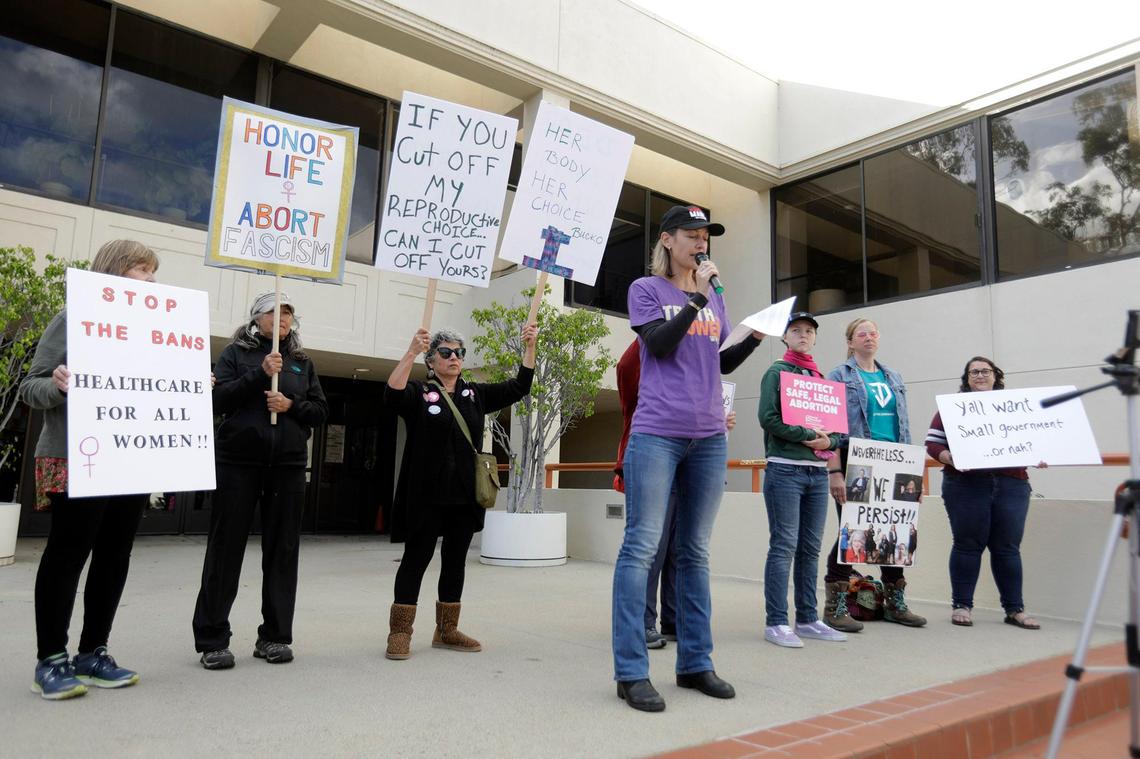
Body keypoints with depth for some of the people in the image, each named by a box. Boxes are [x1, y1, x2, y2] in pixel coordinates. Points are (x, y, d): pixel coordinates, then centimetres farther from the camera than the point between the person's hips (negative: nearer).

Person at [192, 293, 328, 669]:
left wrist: (292, 405, -9)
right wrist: (260, 374, -14)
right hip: (238, 462, -3)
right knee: (226, 549, 1)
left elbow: (321, 411, 10)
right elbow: (218, 400, -5)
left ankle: (274, 636, 14)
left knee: (282, 552, 4)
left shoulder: (303, 362, 14)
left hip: (288, 466, 3)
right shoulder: (235, 353, 6)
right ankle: (212, 639, 10)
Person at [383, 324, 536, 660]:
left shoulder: (476, 394, 12)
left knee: (455, 561, 11)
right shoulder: (418, 392, -1)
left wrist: (529, 348, -3)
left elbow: (518, 387, 9)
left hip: (465, 496, 5)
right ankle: (399, 632, 10)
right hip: (426, 495, -5)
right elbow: (392, 395, -22)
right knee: (416, 559, 1)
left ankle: (447, 630, 23)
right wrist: (411, 352, -33)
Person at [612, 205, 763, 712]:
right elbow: (658, 345, -11)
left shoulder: (714, 297, 18)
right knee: (641, 548, -6)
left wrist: (755, 337, 5)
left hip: (709, 437, 6)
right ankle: (631, 672, 0)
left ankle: (695, 663, 19)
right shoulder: (646, 289, 3)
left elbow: (722, 363, 21)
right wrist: (696, 296, -10)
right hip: (656, 434, -5)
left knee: (696, 552, 10)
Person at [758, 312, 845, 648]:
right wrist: (807, 435, -14)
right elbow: (768, 417, -12)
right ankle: (776, 622, -2)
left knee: (810, 548, 9)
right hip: (785, 469, -6)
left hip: (818, 472, 6)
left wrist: (828, 441, -6)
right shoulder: (777, 372, 1)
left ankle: (807, 620, 17)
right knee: (784, 545, -7)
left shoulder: (822, 378, 18)